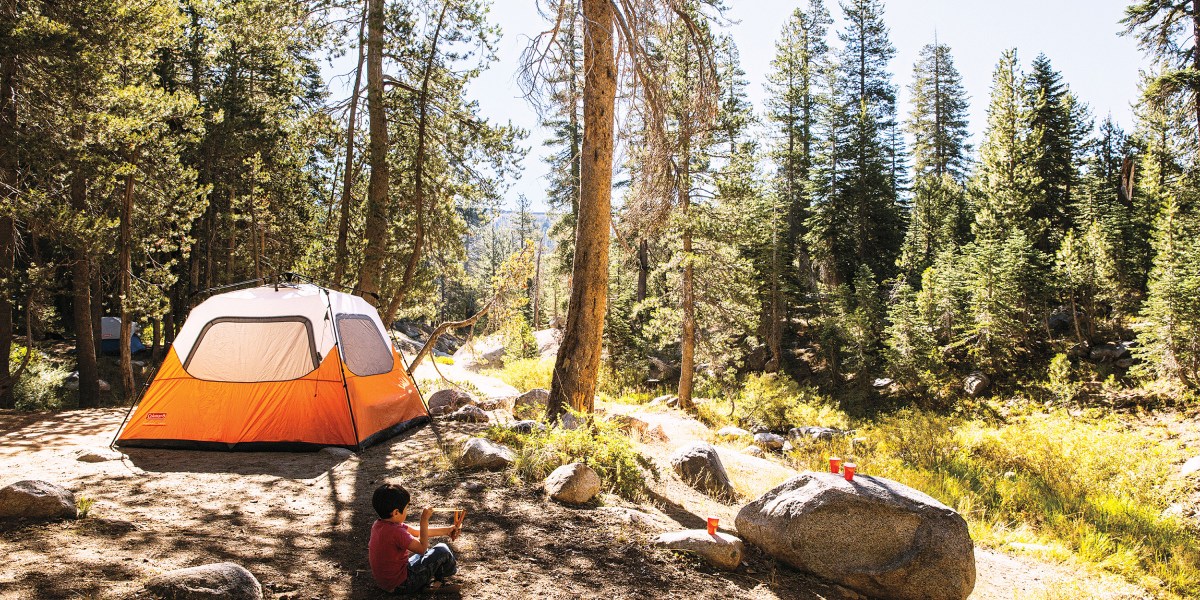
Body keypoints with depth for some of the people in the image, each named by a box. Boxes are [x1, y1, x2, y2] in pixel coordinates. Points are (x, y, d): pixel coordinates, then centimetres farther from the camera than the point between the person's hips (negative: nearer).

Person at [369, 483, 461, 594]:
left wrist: (446, 530, 9)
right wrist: (424, 521, -18)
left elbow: (417, 532, 7)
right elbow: (422, 548, -20)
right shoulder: (395, 532, -30)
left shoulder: (379, 525, 0)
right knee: (442, 550, -4)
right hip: (401, 585, -9)